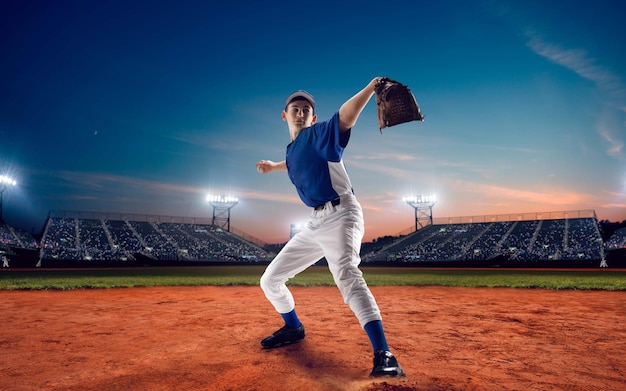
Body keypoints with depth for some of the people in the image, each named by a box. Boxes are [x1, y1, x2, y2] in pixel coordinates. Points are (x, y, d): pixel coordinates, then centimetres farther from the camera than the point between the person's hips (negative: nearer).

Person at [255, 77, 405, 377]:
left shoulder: (319, 134, -6)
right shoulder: (292, 149, 16)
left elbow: (346, 116, -26)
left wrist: (371, 87, -40)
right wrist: (274, 166, 51)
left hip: (340, 215, -8)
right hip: (315, 223, 9)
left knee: (346, 274, -36)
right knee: (270, 281, 14)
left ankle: (383, 355, -36)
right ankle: (293, 328, 35)